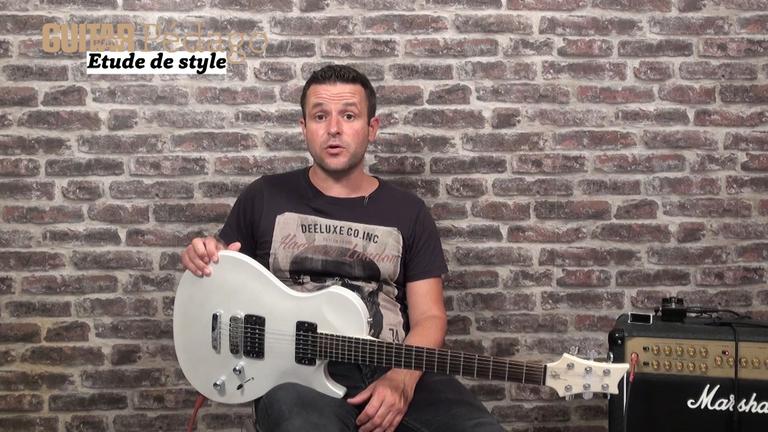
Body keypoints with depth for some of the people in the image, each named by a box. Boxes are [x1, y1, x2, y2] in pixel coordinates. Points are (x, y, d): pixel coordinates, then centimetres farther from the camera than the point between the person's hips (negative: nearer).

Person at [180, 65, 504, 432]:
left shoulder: (408, 212, 12)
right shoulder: (264, 197, 10)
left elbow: (428, 316, 7)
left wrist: (402, 379, -12)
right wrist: (203, 260, -3)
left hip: (391, 372, 3)